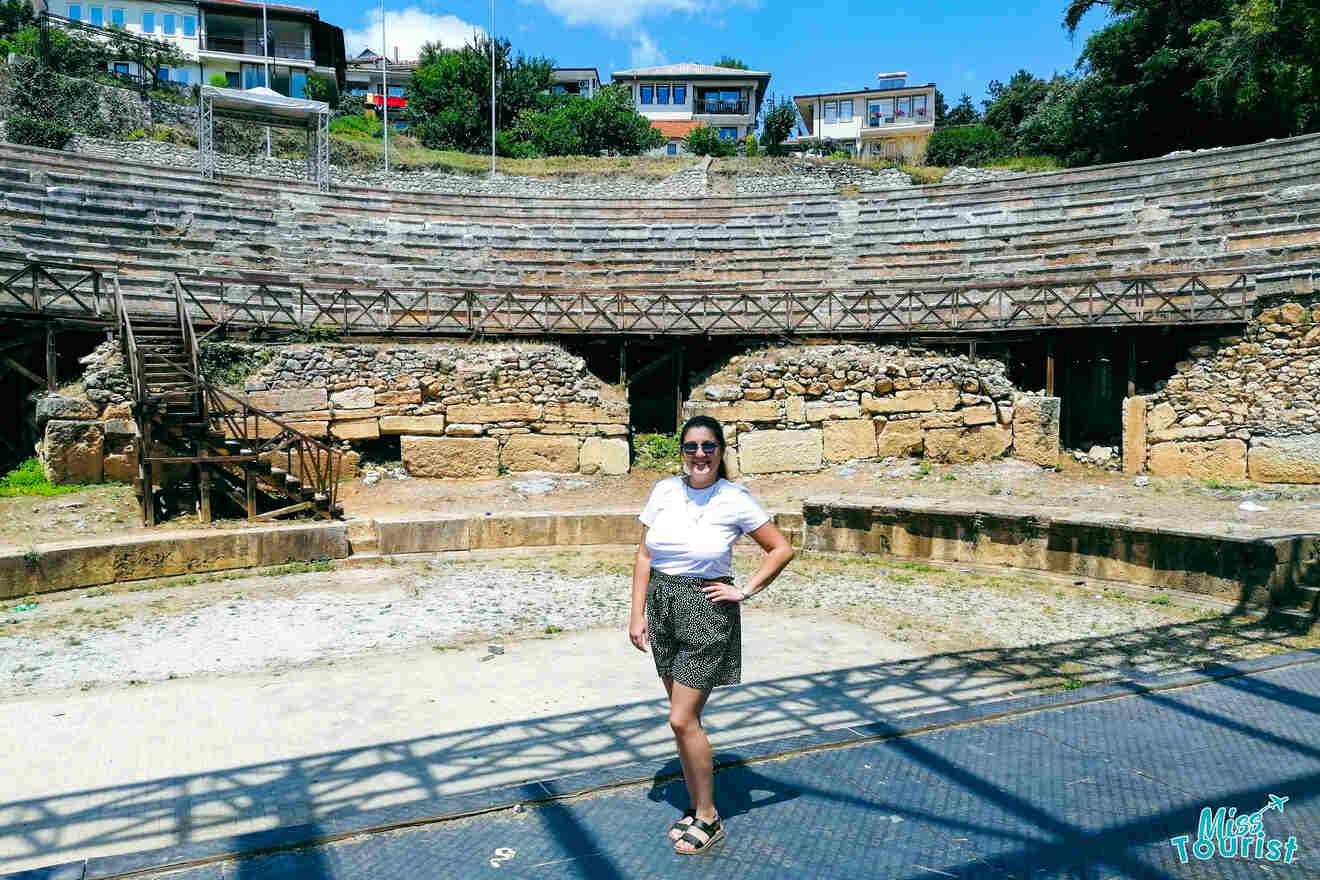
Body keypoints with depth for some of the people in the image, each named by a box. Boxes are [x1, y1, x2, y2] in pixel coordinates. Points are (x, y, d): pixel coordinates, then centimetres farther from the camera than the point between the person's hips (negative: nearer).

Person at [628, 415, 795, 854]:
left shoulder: (735, 500, -10)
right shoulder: (665, 491, 1)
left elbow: (782, 549, -2)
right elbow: (644, 556, 5)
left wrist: (745, 590, -7)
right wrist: (637, 614, 2)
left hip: (706, 612, -5)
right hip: (662, 607, 5)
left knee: (682, 720, -5)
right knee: (684, 717, 14)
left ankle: (708, 819, 14)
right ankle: (696, 806, 30)